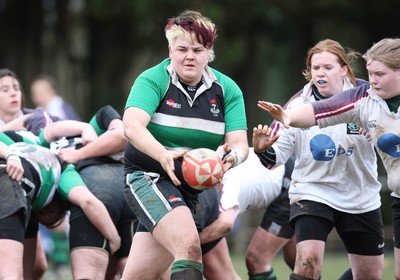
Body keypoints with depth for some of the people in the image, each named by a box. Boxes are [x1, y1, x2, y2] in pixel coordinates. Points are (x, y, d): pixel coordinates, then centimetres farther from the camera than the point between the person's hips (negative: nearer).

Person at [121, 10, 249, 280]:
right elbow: (132, 126, -24)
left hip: (196, 187, 4)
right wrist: (163, 155, -42)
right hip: (148, 177, -4)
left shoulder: (227, 90, 3)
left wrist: (232, 156, -30)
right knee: (189, 245, -29)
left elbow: (239, 142, -4)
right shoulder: (153, 80, -9)